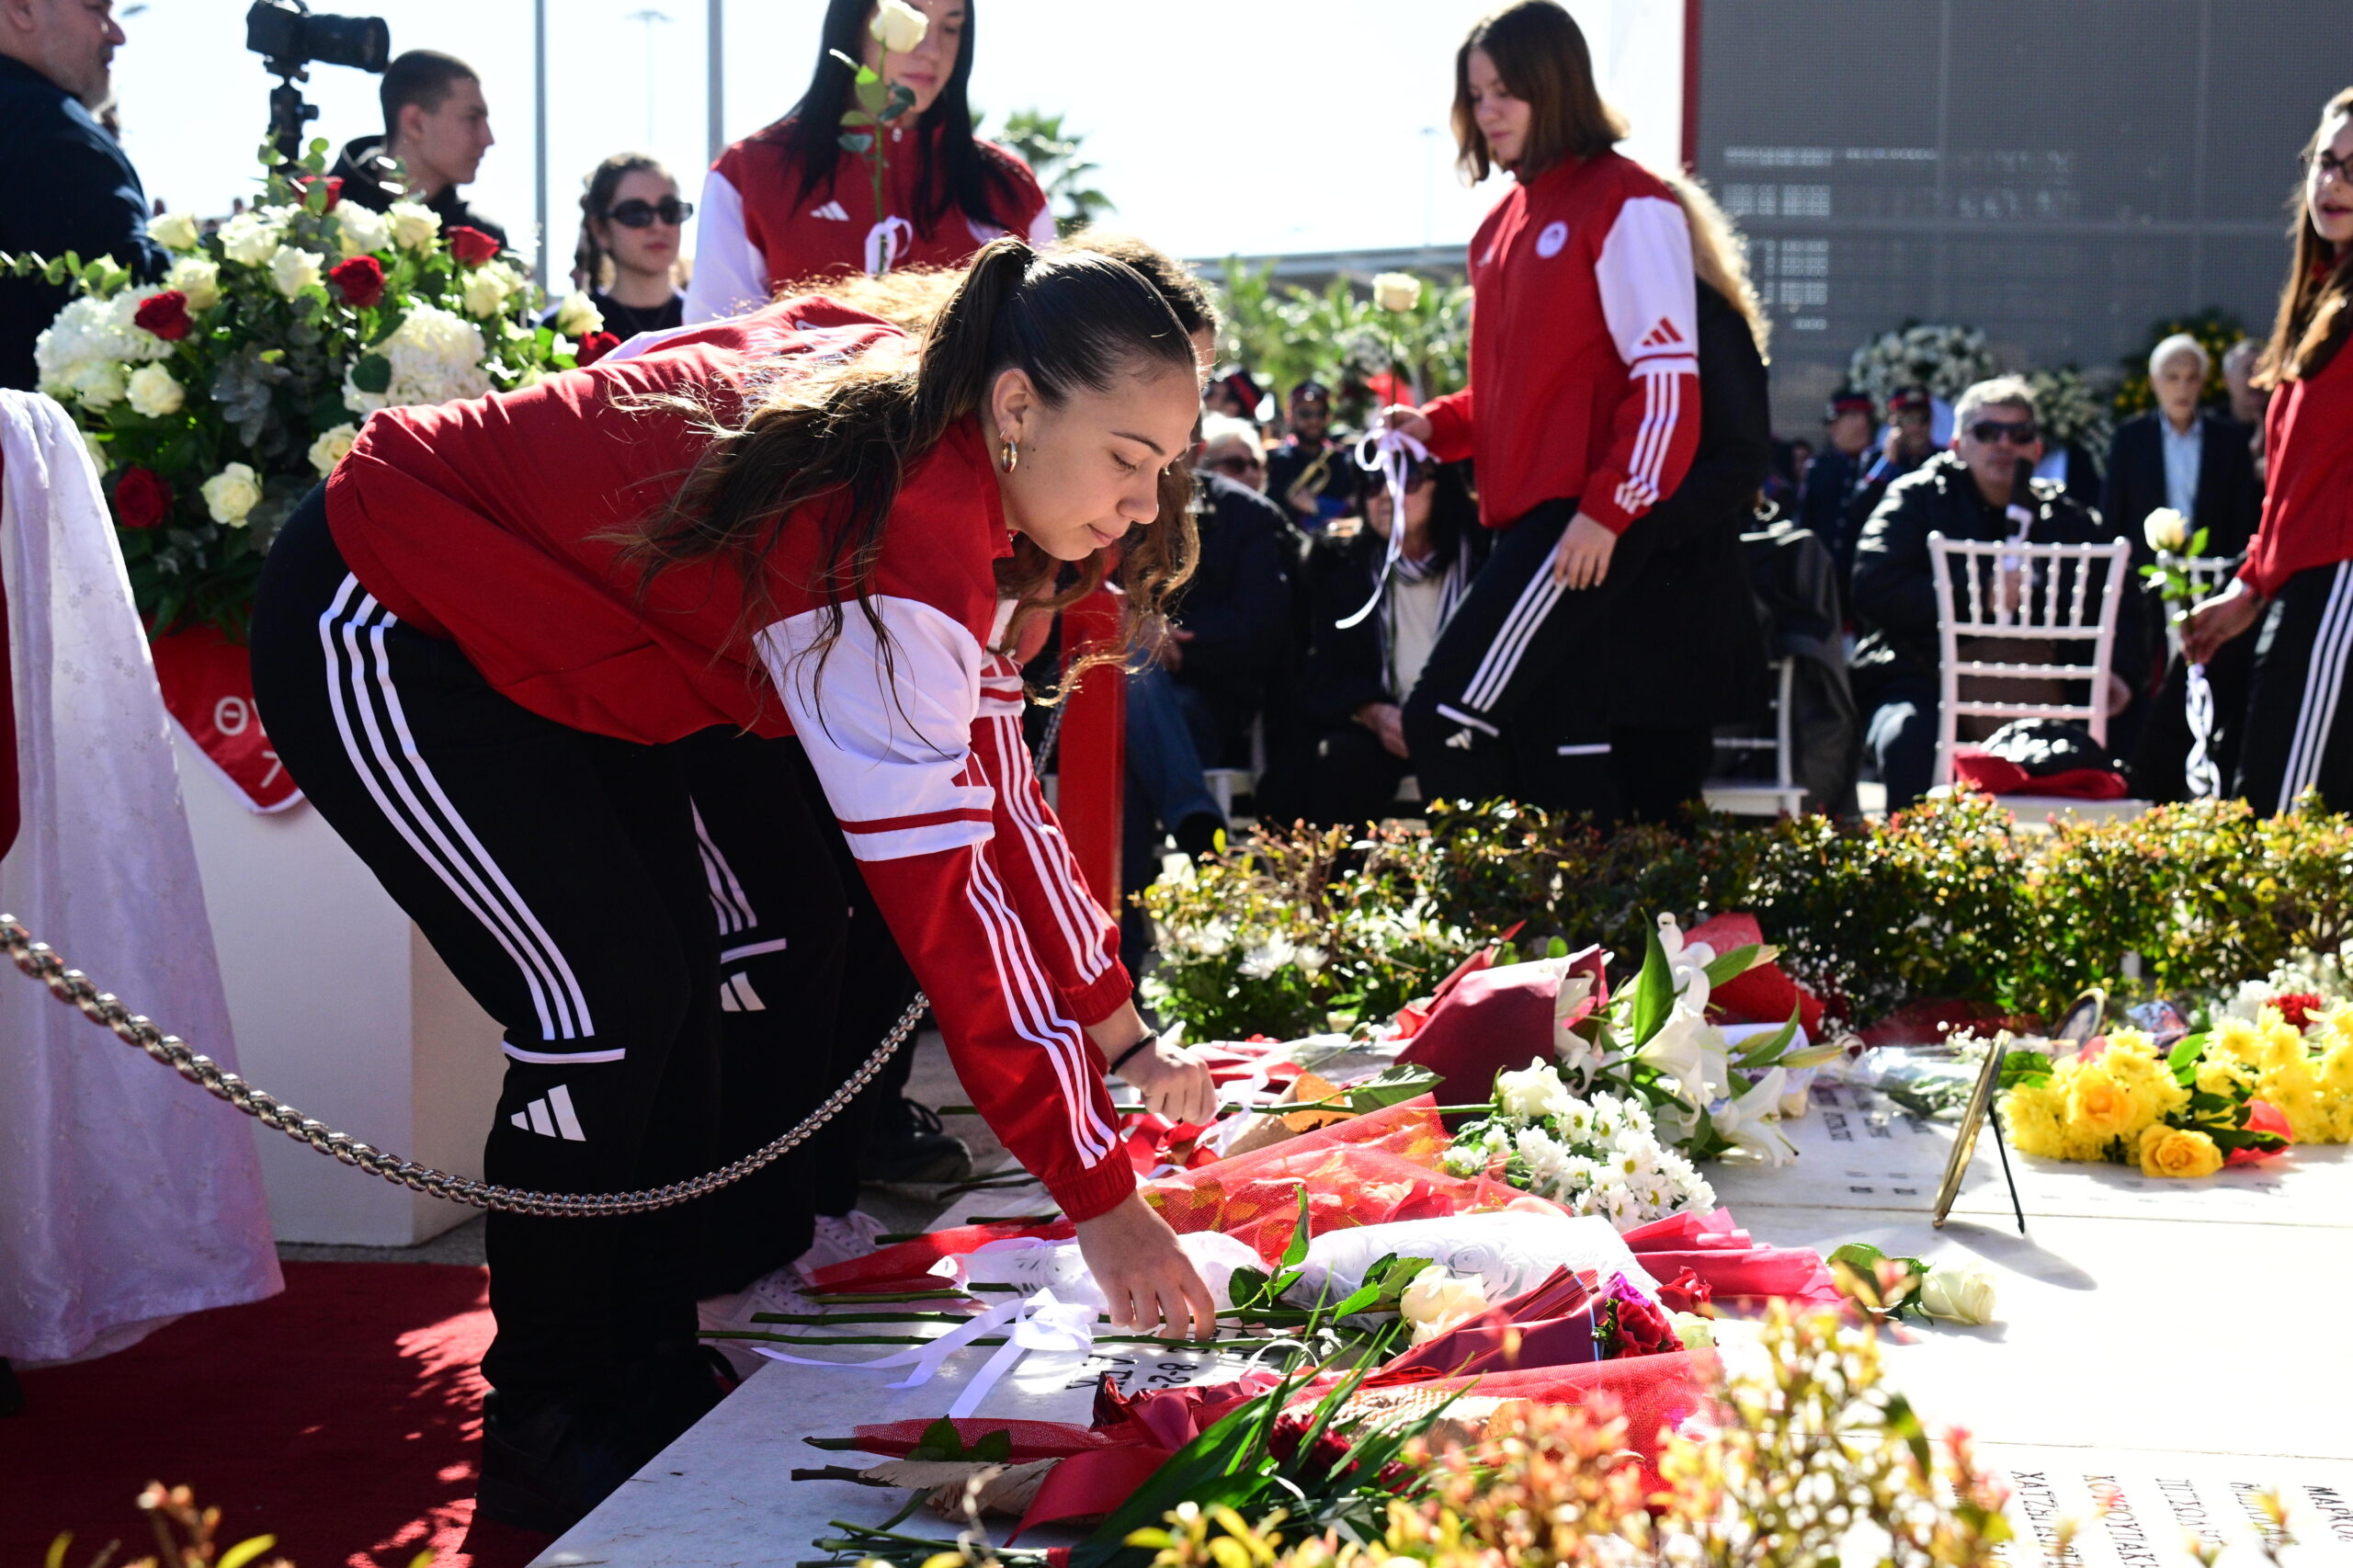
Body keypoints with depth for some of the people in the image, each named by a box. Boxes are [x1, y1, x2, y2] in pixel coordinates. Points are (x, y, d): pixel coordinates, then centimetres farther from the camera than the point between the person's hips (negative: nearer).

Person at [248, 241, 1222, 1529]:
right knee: (610, 1000, -13)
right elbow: (939, 902, -34)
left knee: (681, 987, 6)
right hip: (373, 634, -9)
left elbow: (991, 789, -1)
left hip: (535, 648, 10)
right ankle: (543, 1429, 5)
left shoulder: (949, 462, -6)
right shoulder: (895, 537, -34)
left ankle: (652, 1384, 18)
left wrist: (1122, 1036, -2)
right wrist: (1099, 1197, -29)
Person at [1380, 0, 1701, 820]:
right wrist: (1440, 426, 7)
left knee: (1445, 717, -14)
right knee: (1558, 746, 9)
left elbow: (1667, 379, -13)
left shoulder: (1624, 204, -7)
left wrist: (1606, 510, -20)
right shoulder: (1504, 221, 17)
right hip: (1521, 517, 8)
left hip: (1580, 520, -8)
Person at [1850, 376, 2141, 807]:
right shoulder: (1918, 498, 6)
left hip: (2032, 692, 3)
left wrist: (2110, 668, 0)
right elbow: (1874, 589, -9)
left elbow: (2123, 603, 22)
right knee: (1910, 739, -36)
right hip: (1920, 681, -3)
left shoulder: (2066, 517, 17)